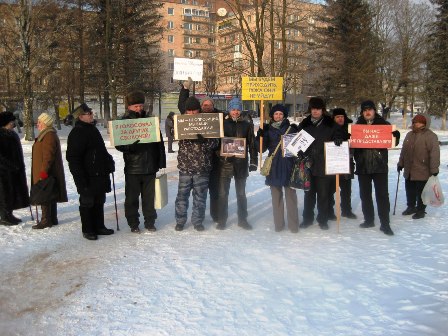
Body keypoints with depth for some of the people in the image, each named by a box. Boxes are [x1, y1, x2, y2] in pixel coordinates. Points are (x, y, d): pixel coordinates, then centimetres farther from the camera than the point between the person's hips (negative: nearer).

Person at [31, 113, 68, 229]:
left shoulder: (49, 136, -17)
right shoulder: (45, 135, 17)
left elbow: (48, 156, -23)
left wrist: (43, 171, -24)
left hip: (46, 173, -11)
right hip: (46, 173, 11)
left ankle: (46, 221, -1)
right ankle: (52, 219, 21)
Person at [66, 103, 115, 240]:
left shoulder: (92, 129, 16)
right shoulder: (77, 133, -15)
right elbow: (73, 157, -19)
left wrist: (108, 162, 18)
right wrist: (81, 179, -22)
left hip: (99, 174, 9)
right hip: (88, 177, -9)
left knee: (99, 201, 16)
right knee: (87, 202, 3)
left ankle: (99, 226, 27)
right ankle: (87, 230, 14)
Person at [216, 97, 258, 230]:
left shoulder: (247, 125, 6)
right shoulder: (223, 124, 3)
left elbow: (252, 144, 6)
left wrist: (253, 161, 1)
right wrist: (219, 156, -10)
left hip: (241, 163, 1)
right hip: (225, 163, -1)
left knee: (241, 193, 11)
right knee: (223, 193, 3)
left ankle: (242, 219, 22)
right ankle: (221, 220, 14)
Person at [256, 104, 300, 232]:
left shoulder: (291, 128, 5)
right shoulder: (268, 130, 7)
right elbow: (262, 148, 1)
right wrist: (260, 135, -14)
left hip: (288, 165, -1)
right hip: (274, 167, 2)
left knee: (290, 195, -1)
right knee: (276, 195, 7)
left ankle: (293, 224, 5)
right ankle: (278, 224, 15)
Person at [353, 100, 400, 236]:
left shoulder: (383, 124, 3)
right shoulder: (357, 125, 8)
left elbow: (396, 134, 7)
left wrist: (393, 140, -14)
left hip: (380, 165, -2)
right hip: (362, 166, 3)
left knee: (382, 194, -3)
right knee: (365, 194, 11)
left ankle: (385, 223, 3)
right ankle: (368, 219, 24)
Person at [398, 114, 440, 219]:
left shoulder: (430, 136, -11)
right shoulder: (409, 135, 13)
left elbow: (434, 153, -17)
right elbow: (404, 151, 20)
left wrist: (434, 169, -21)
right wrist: (401, 163, 20)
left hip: (422, 172, -7)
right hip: (409, 171, 7)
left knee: (421, 192, 3)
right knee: (409, 190, 16)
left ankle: (421, 210, 17)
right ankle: (411, 207, 32)